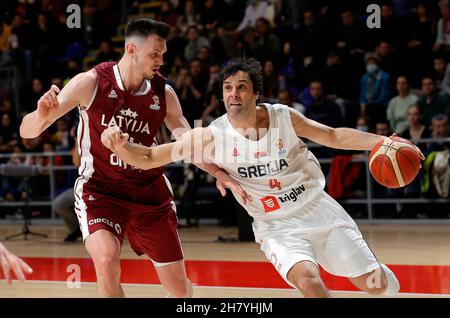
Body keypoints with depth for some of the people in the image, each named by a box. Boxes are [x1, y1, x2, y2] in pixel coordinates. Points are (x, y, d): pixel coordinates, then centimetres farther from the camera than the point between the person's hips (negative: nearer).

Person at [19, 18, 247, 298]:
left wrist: (218, 173, -17)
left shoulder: (163, 94, -6)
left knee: (178, 286, 7)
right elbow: (27, 131, -15)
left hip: (149, 191, 3)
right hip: (100, 189, -3)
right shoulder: (91, 83, -15)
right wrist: (43, 115, -39)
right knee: (107, 260, -32)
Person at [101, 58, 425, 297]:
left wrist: (382, 141, -9)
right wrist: (120, 146, -34)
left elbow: (333, 136, 3)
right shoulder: (211, 137, -16)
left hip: (319, 211, 2)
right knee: (308, 280, -32)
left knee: (377, 285, 4)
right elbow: (147, 159, -14)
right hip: (277, 226, -2)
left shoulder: (283, 117, -12)